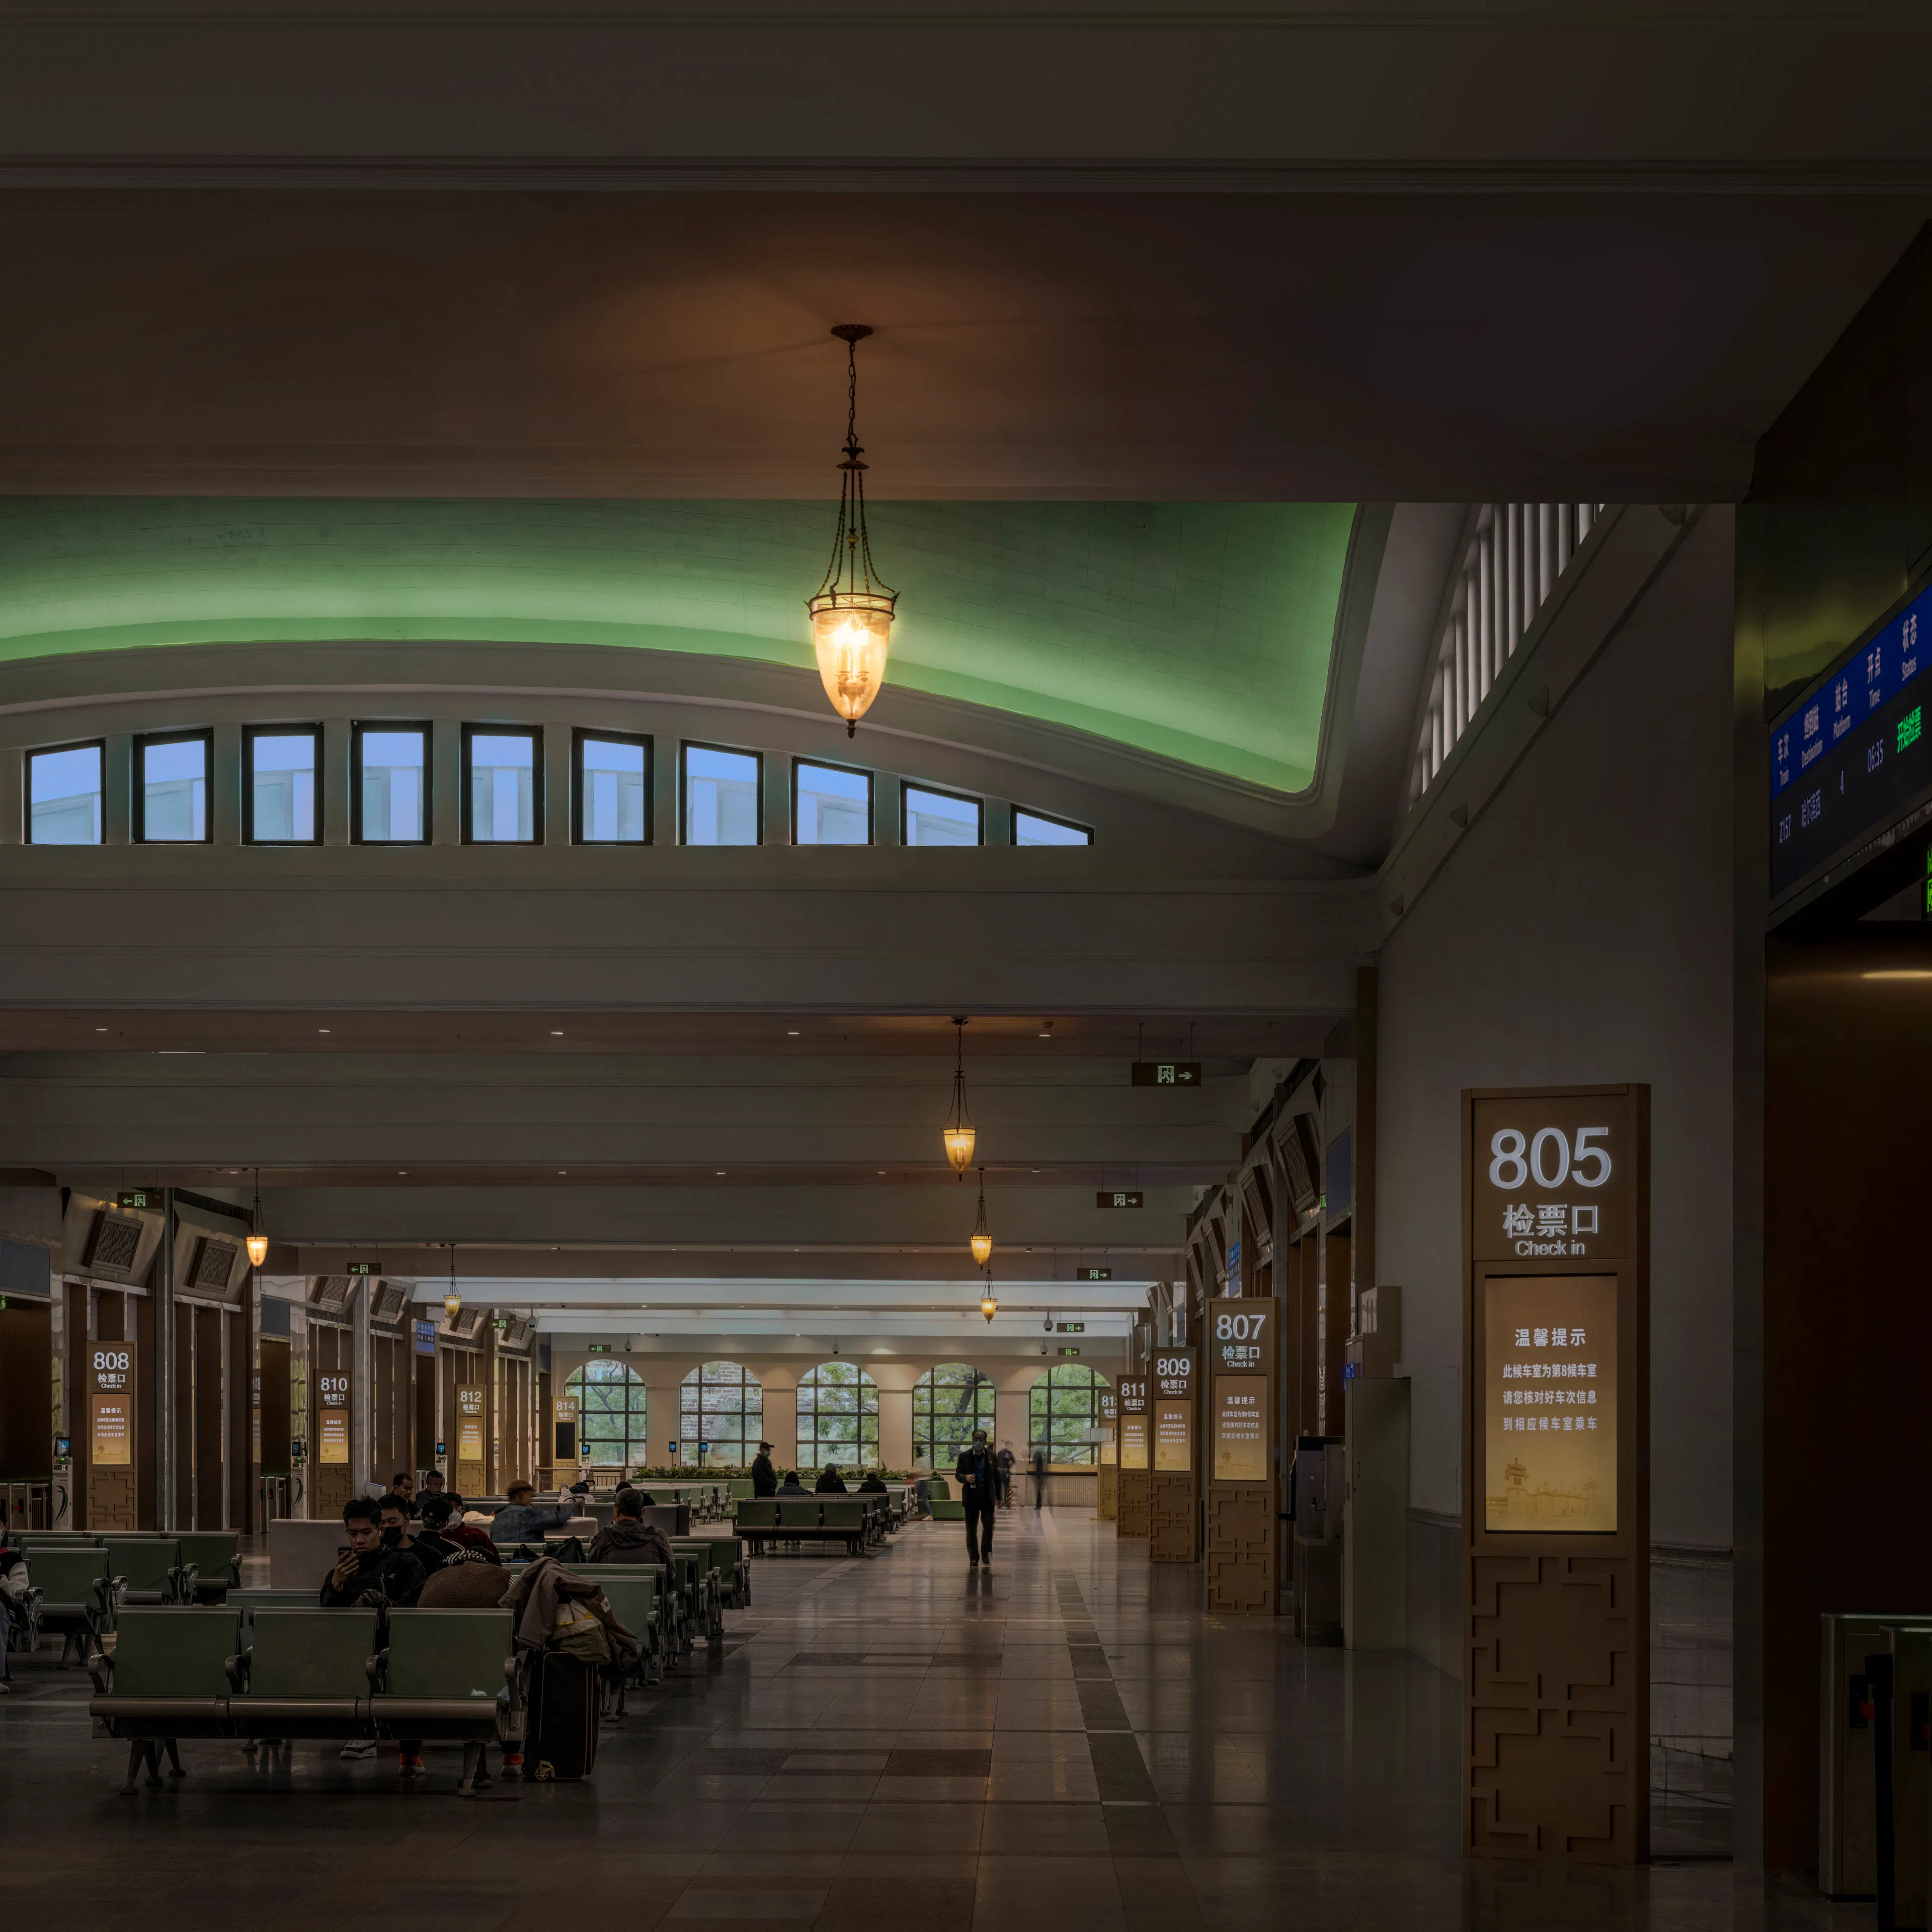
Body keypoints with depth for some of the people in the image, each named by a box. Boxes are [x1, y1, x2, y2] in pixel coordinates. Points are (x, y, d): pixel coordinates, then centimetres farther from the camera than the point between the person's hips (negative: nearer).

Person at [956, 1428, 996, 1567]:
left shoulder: (991, 1456, 4)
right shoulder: (964, 1456, 1)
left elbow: (996, 1476, 8)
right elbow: (958, 1474, 5)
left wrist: (999, 1497, 8)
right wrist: (965, 1477, -19)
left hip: (987, 1497, 0)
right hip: (971, 1497, 0)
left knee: (989, 1525, -5)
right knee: (971, 1528, 3)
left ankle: (985, 1552, 17)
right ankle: (974, 1558, 11)